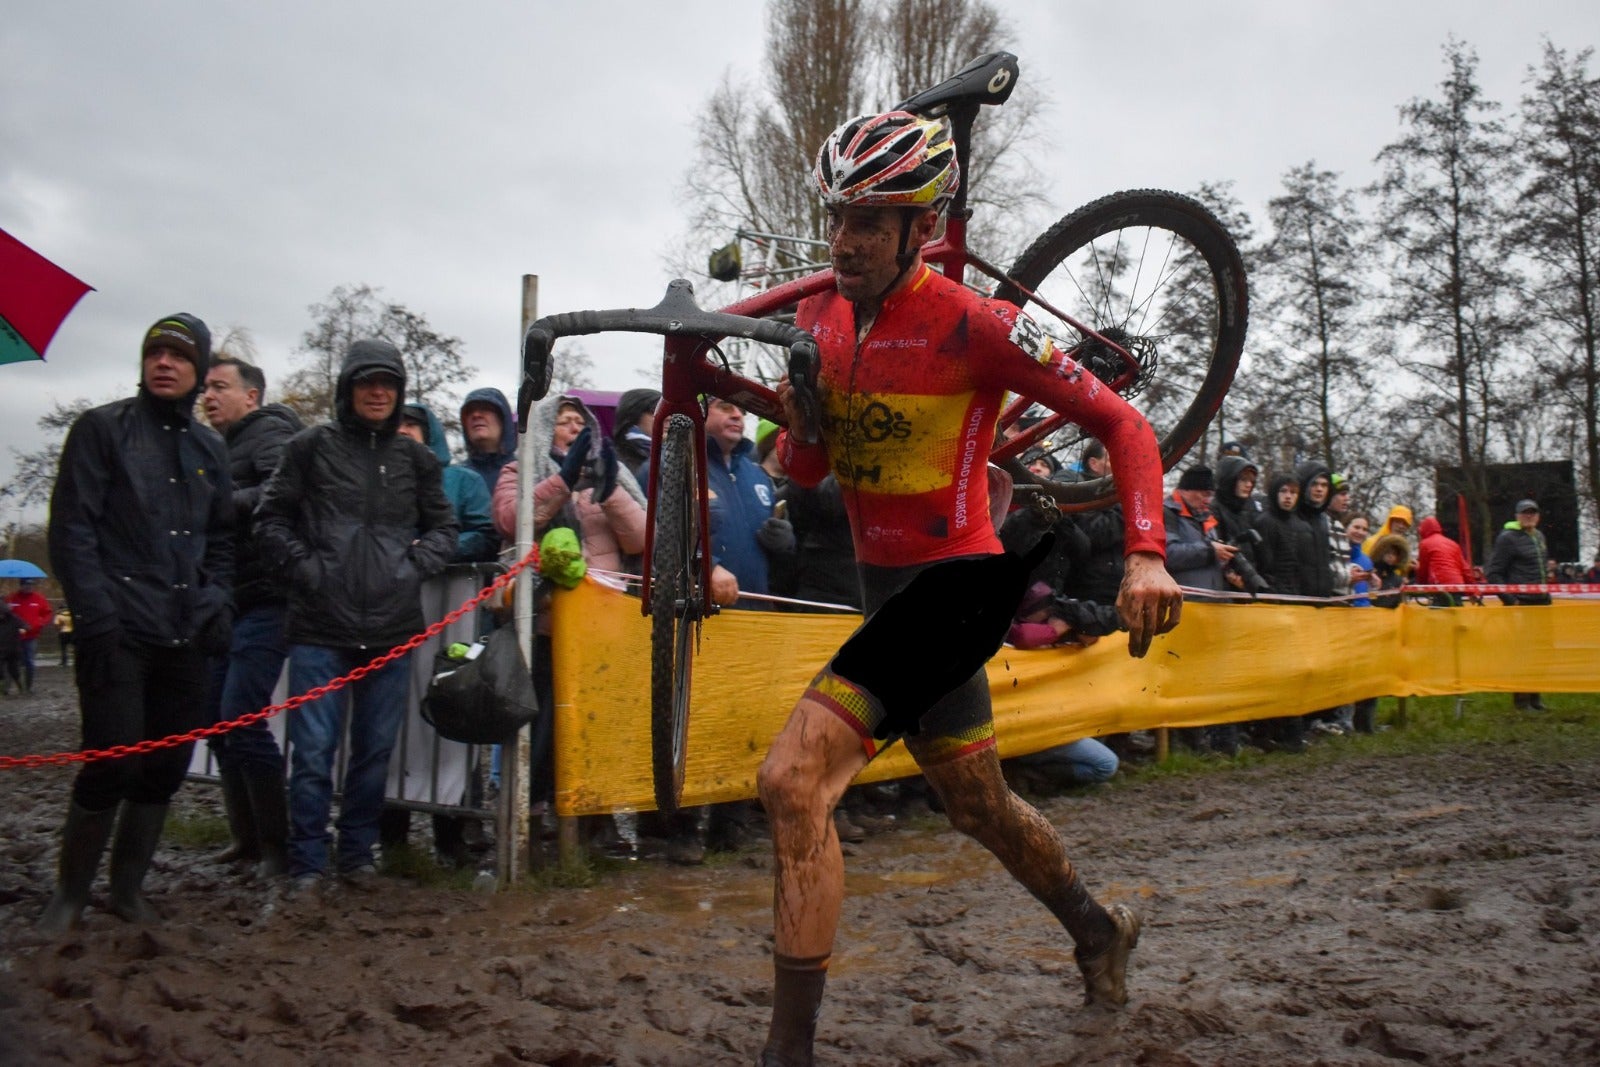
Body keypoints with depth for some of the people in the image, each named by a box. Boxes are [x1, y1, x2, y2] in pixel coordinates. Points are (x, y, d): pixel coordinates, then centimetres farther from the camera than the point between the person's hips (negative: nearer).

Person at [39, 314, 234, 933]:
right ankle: (70, 893, 10)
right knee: (113, 761, -9)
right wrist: (97, 617, -13)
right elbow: (72, 530, -5)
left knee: (167, 767, 7)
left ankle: (128, 886, 23)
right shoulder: (102, 428, 1)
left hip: (185, 636, 5)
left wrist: (217, 604, 5)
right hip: (118, 632, -5)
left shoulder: (209, 448, 15)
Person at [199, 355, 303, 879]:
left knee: (241, 720, -12)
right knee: (218, 719, 10)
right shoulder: (219, 447, 21)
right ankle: (246, 836, 20)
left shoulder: (268, 433, -6)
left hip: (262, 602, -9)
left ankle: (277, 845, -3)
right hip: (226, 604, 9)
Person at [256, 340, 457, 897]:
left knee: (376, 748, 9)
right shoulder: (311, 445, 4)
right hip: (320, 626, -2)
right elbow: (271, 519, 6)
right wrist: (305, 568, -7)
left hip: (392, 630, 3)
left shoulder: (415, 457, 11)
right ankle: (307, 861, 12)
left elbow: (443, 527, 18)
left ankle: (357, 851, 24)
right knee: (313, 750, -1)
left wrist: (415, 566, 1)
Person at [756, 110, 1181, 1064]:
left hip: (953, 583, -8)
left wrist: (1147, 556, -25)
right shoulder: (820, 317, 3)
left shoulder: (972, 325, -17)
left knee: (792, 781, -21)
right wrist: (801, 418, -13)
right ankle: (1099, 931, 51)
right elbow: (809, 470, 10)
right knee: (978, 805, 24)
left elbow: (1122, 422, -13)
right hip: (886, 585, 8)